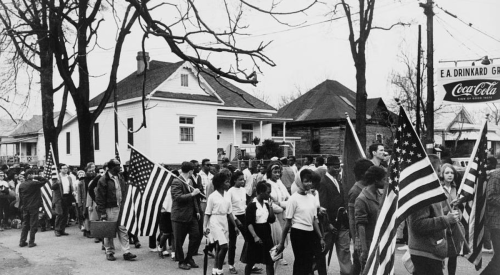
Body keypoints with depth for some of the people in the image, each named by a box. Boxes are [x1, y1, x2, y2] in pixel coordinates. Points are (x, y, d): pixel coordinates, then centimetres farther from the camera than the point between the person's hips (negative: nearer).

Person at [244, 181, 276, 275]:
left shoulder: (266, 204, 7)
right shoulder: (252, 205, -12)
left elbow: (272, 220, 4)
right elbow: (248, 223, -16)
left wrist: (270, 207, -5)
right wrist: (255, 236, -23)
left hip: (266, 235, 6)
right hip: (255, 236, -5)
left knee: (270, 262, 3)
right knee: (251, 262, 8)